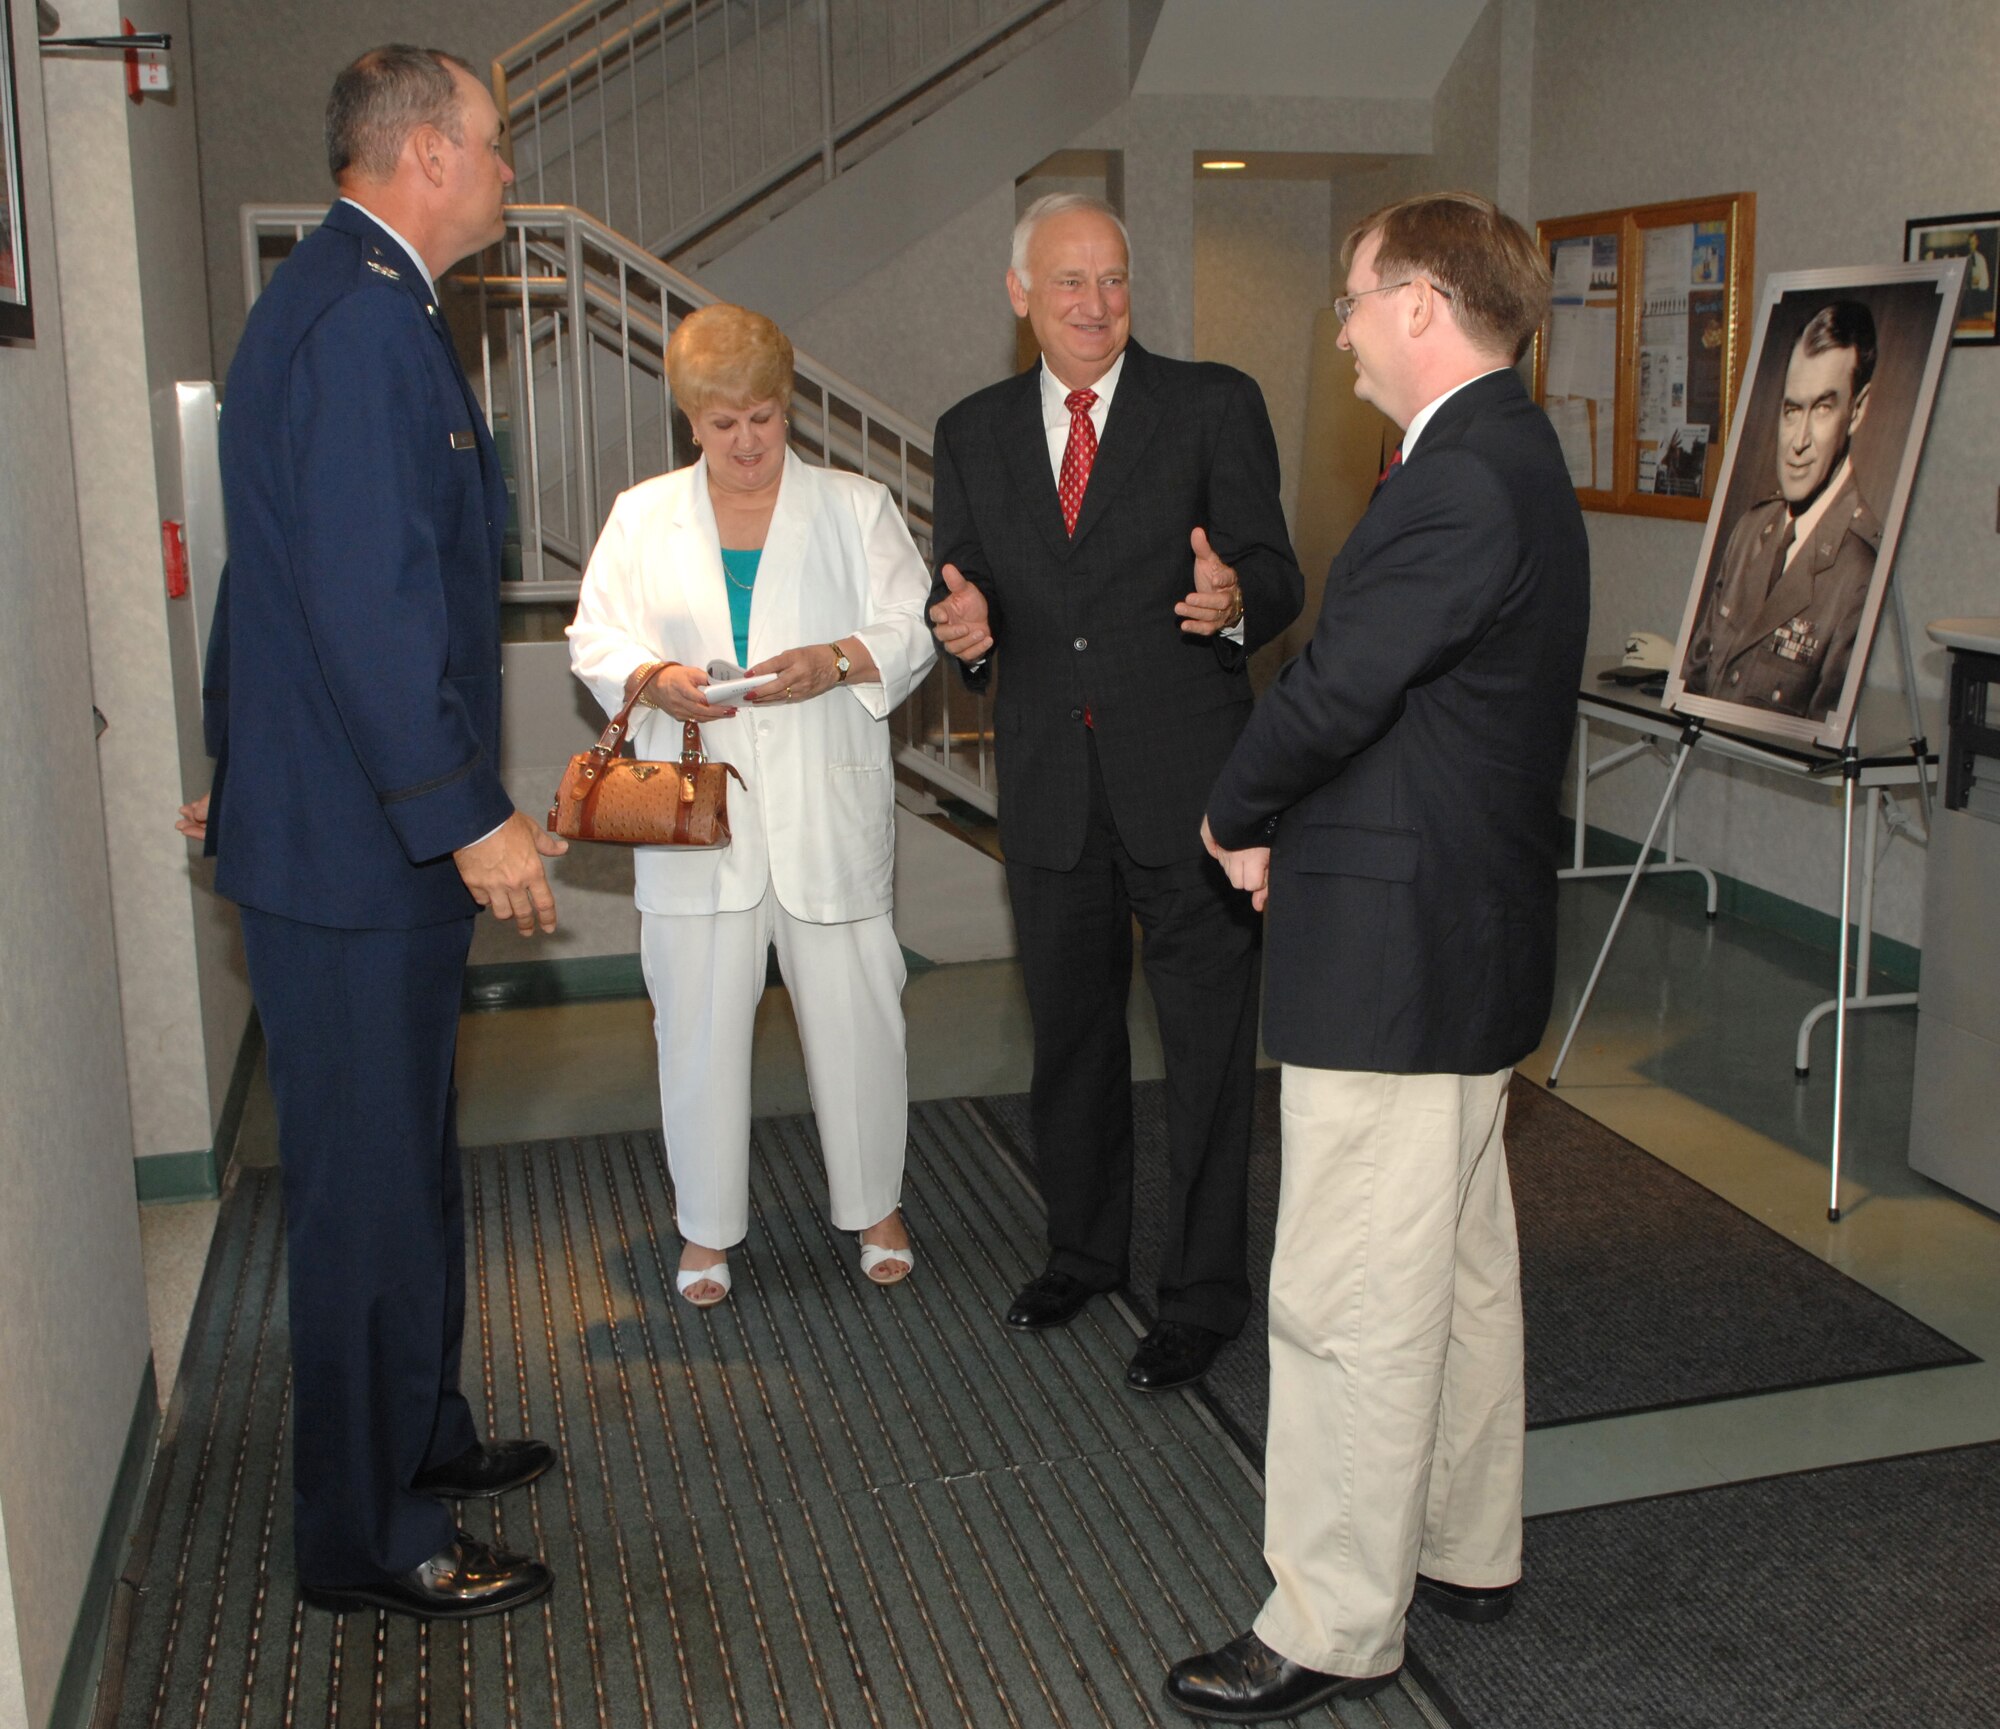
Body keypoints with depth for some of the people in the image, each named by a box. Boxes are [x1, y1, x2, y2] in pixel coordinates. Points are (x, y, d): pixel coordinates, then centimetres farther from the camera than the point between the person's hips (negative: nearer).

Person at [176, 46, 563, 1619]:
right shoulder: (364, 315, -18)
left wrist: (248, 764, 28)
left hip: (336, 814, 11)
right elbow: (370, 596, -25)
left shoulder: (340, 301, 16)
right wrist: (468, 816, -23)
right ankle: (370, 1540, 15)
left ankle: (420, 1437, 38)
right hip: (358, 841, -11)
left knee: (402, 1165, 21)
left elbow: (285, 573, 22)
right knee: (374, 1186, 0)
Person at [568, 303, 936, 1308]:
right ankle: (707, 1228, 20)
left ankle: (876, 1205, 25)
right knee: (699, 1024, 4)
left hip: (828, 813, -1)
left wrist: (835, 662, -18)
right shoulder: (643, 517, 10)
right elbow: (596, 639, 8)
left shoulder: (856, 508, 7)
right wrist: (657, 680, -14)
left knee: (856, 1016, 4)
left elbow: (910, 629, 2)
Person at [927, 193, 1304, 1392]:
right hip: (1050, 787, 4)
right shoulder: (974, 436, 9)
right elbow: (963, 599, 9)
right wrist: (965, 625, -14)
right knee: (1070, 1035, 18)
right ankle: (1085, 1249, 38)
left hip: (1188, 780, -4)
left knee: (1208, 1045, 3)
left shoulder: (1214, 407, -2)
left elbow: (1278, 577, -7)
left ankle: (1205, 1293, 18)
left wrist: (1236, 598, -30)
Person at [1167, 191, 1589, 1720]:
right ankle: (1467, 1549, 37)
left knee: (1350, 1306, 0)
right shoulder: (1511, 457, 13)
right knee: (1462, 1267, 21)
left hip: (1395, 959, -11)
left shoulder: (1462, 481, -21)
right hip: (1471, 936, 11)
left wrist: (1236, 820, -5)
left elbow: (1334, 690, -23)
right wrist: (1289, 826, 4)